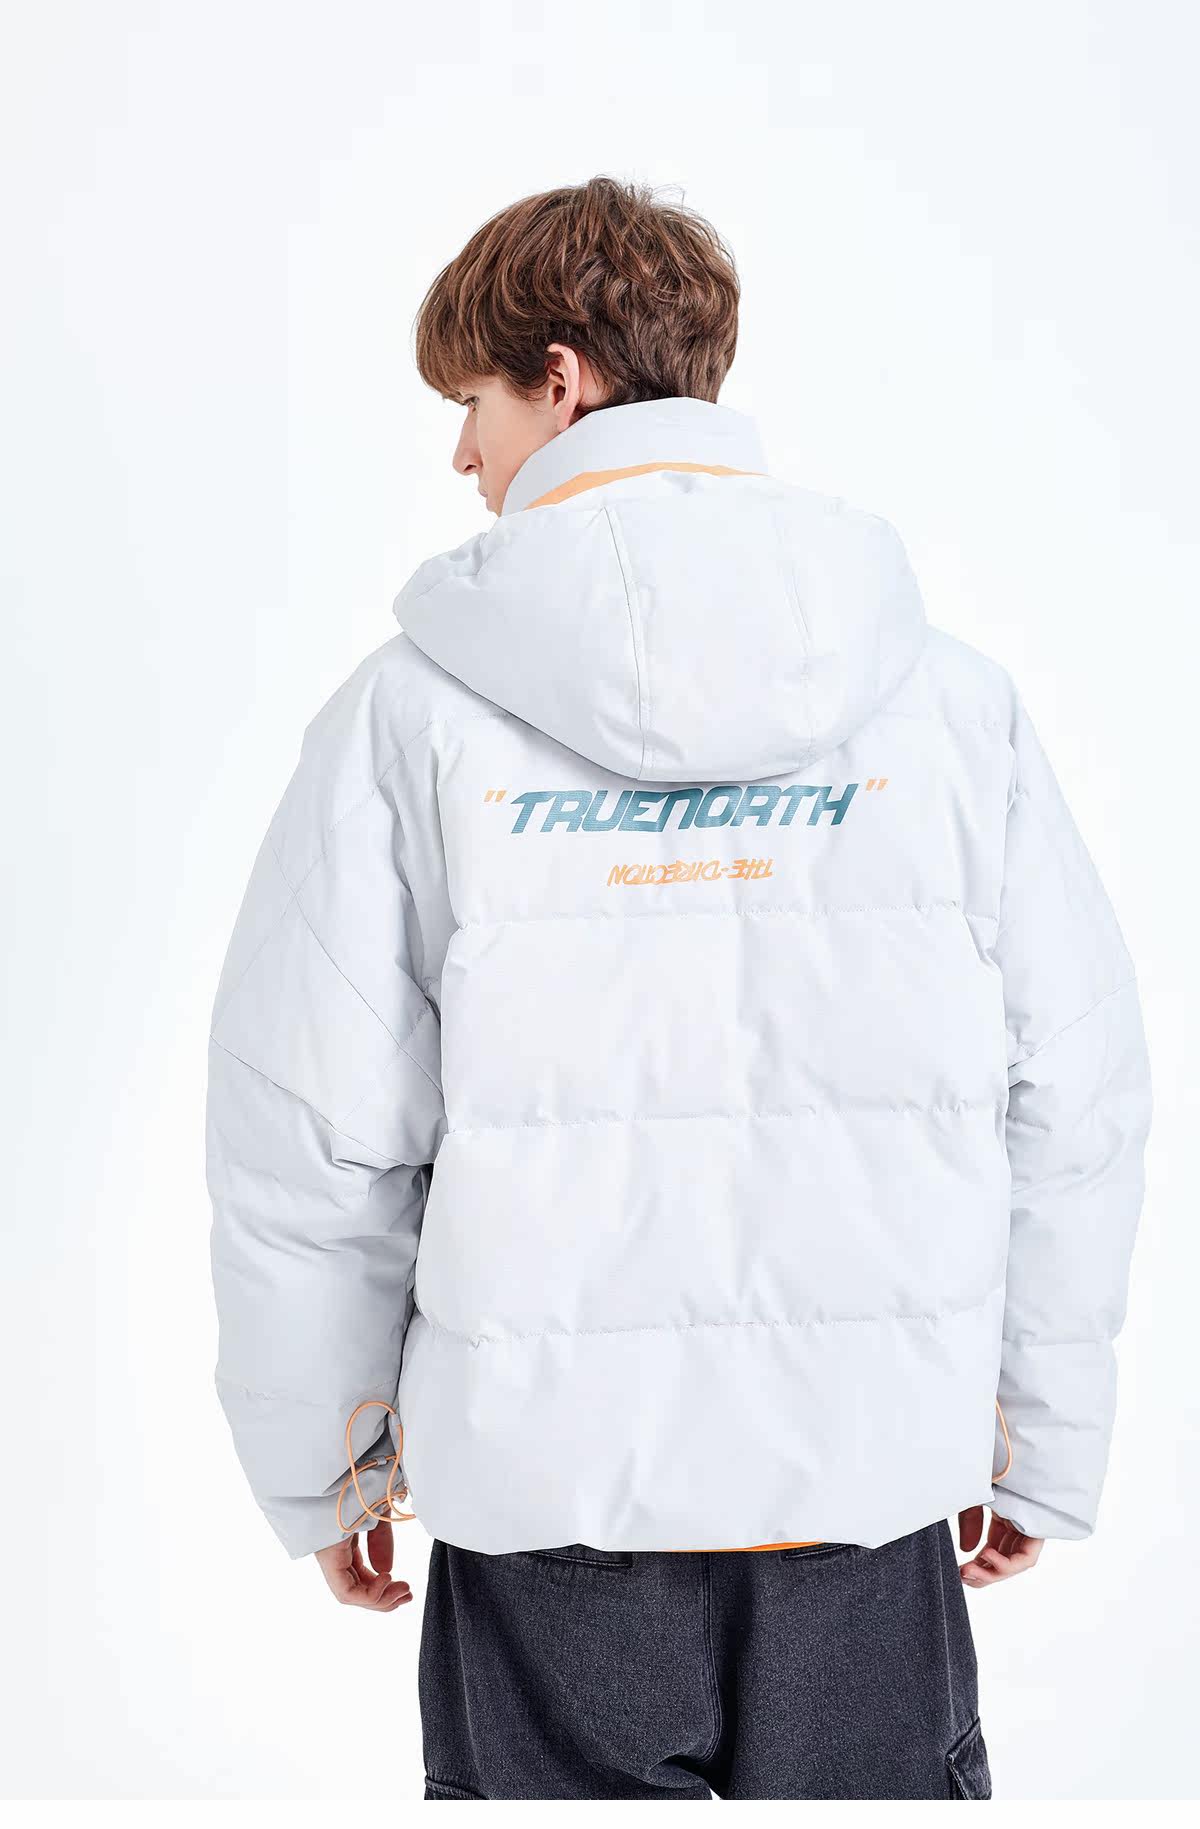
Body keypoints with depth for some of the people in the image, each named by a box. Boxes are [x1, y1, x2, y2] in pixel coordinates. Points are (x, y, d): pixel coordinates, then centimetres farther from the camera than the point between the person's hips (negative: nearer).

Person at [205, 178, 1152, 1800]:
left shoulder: (411, 713, -9)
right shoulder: (953, 702, -3)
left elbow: (306, 1146, -6)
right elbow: (1073, 1107, 0)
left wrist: (321, 1469, 9)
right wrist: (1041, 1453, 12)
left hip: (545, 1499, -1)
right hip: (871, 1491, 2)